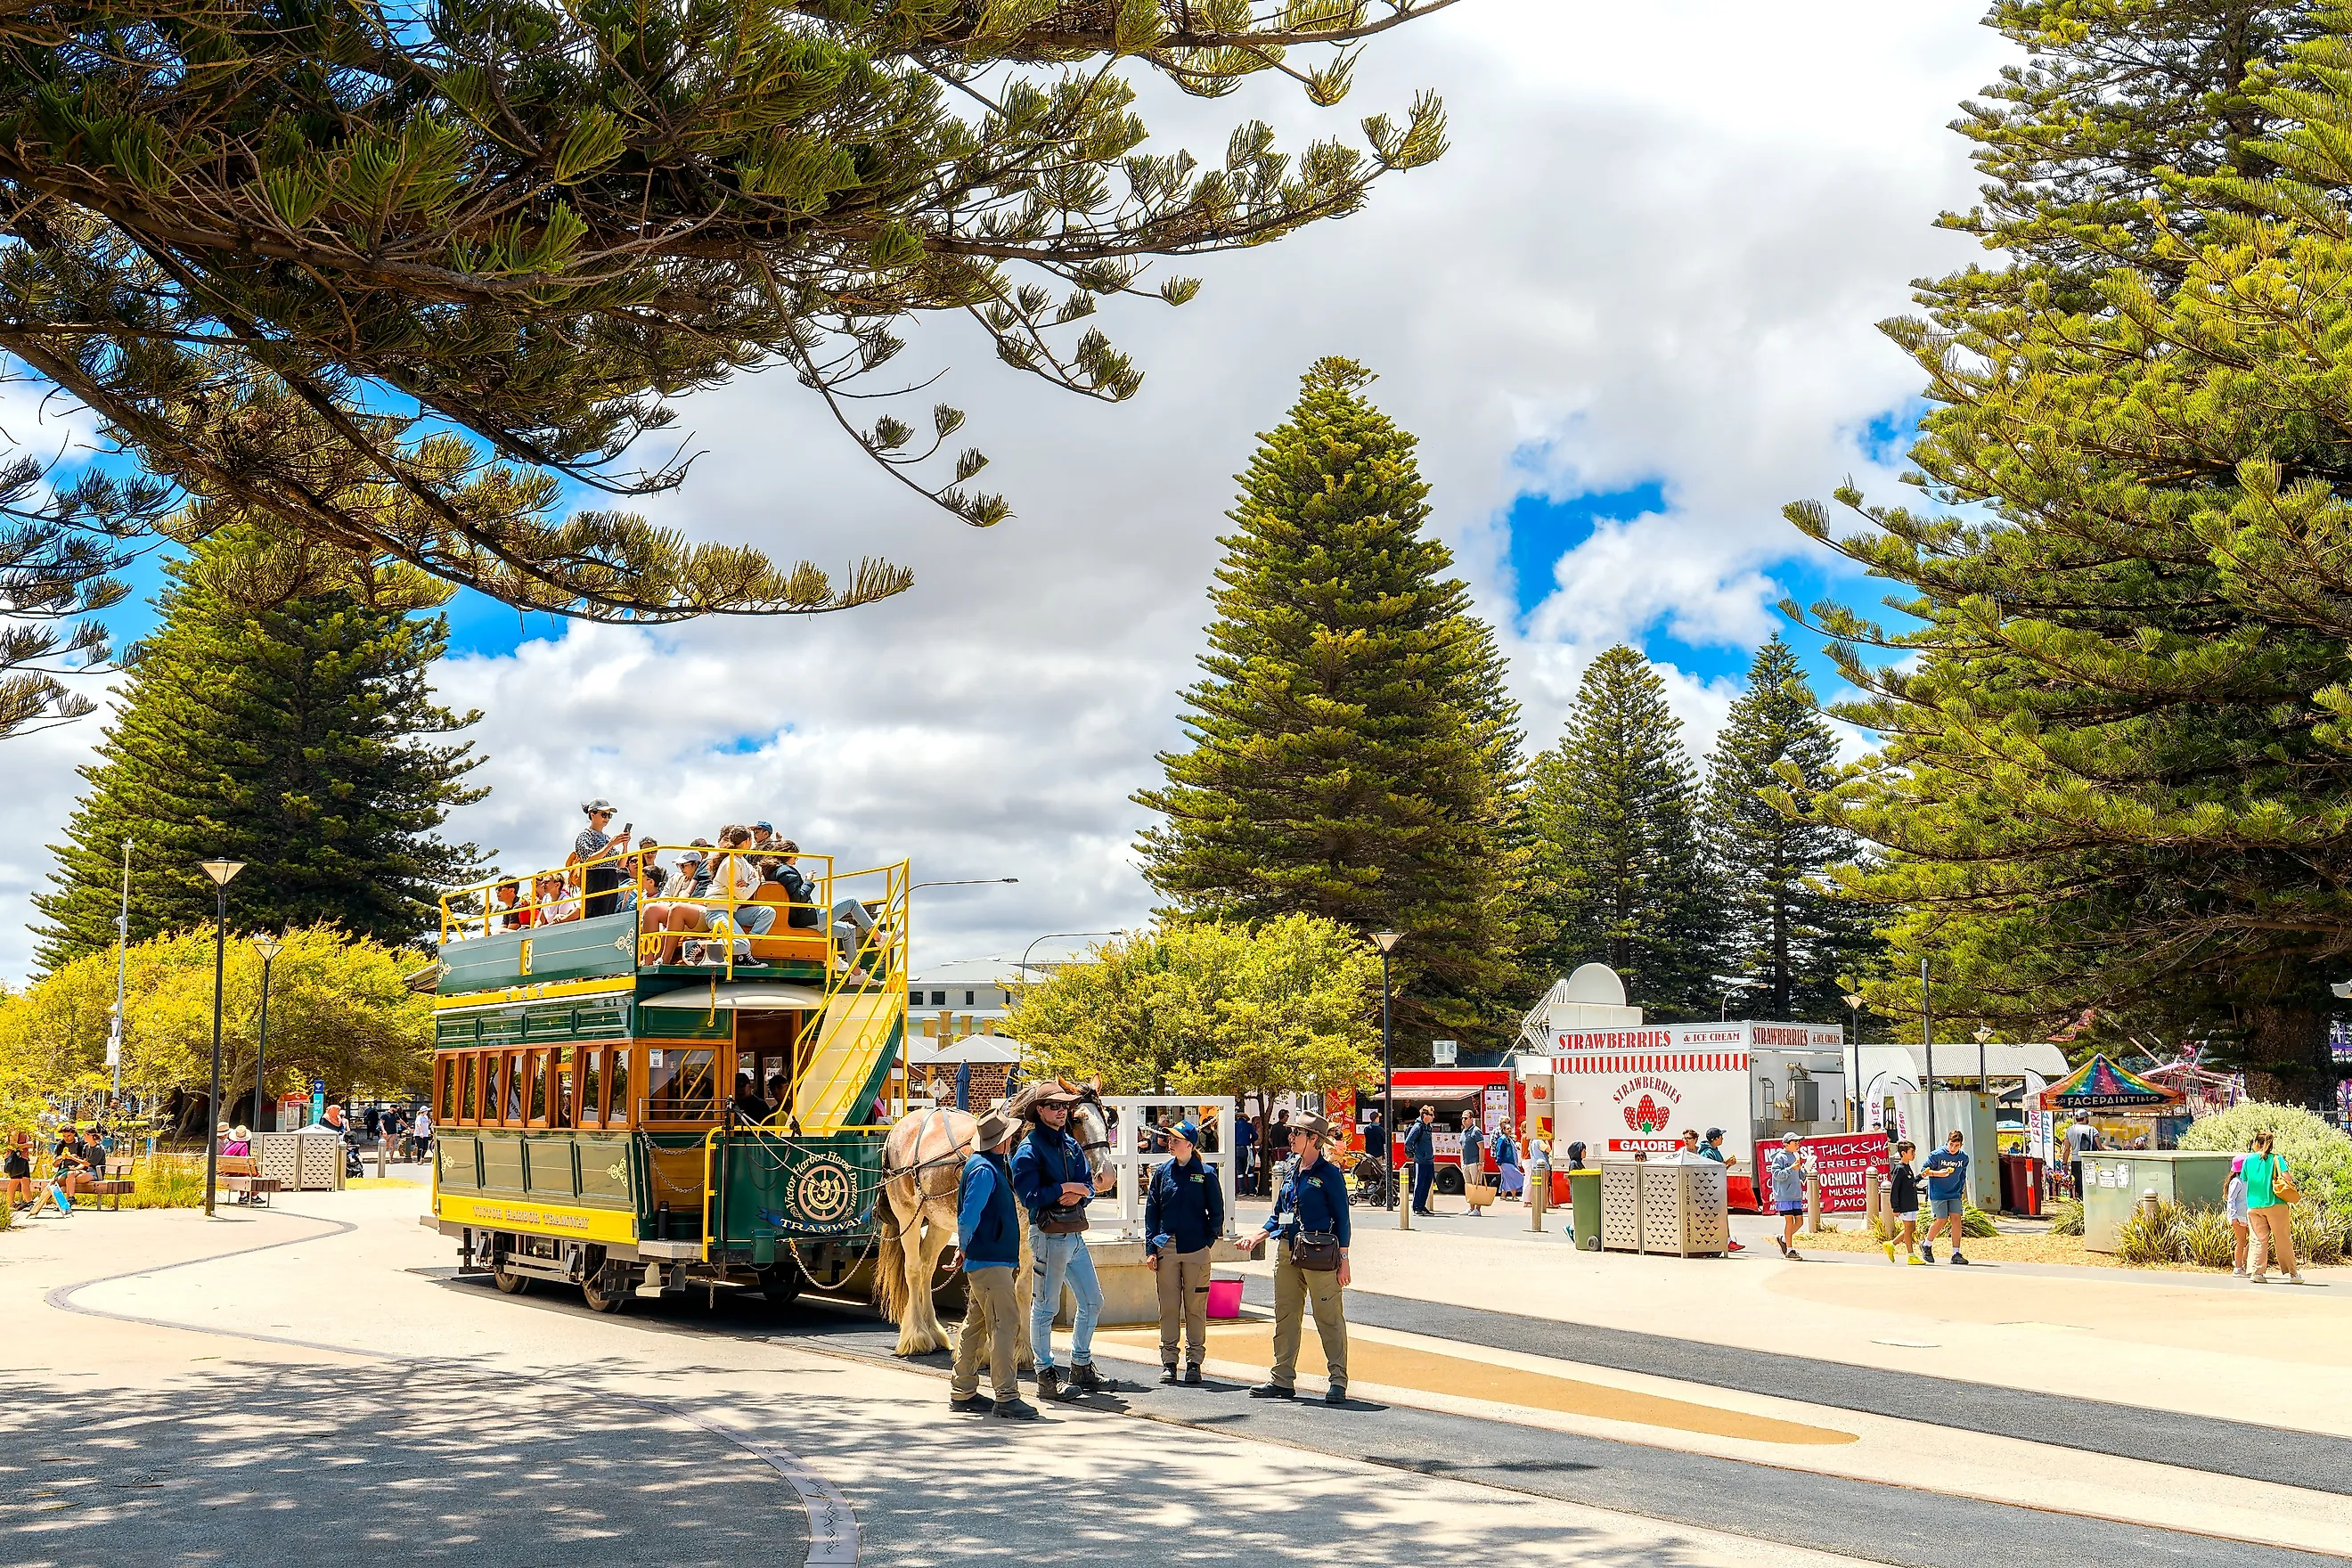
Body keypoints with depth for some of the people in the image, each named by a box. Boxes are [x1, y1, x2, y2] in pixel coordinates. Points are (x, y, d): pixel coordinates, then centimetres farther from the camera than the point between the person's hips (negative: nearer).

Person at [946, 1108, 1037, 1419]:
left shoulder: (991, 1166, 15)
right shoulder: (985, 1170, -18)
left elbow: (969, 1216, 23)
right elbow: (968, 1217, -22)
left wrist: (965, 1247, 18)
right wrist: (965, 1247, -7)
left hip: (984, 1261, 10)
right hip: (991, 1261, -10)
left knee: (976, 1325, 15)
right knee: (1005, 1325, -10)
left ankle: (962, 1393, 22)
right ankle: (1006, 1397, -11)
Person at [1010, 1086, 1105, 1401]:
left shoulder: (1071, 1145, 13)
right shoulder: (1029, 1150, -10)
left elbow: (1088, 1184, 11)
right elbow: (1029, 1197, -17)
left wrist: (1079, 1194, -10)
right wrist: (1063, 1189, -16)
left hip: (1075, 1235, 8)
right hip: (1048, 1236, -8)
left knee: (1092, 1301, 13)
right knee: (1045, 1307, -1)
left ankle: (1081, 1366, 27)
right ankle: (1046, 1375, 7)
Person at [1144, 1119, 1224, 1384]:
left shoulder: (1205, 1174, -1)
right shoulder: (1163, 1171, 6)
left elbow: (1217, 1213, 6)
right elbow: (1151, 1211, 7)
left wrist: (1208, 1241, -1)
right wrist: (1150, 1248, 2)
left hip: (1196, 1250, -2)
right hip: (1167, 1248, 2)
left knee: (1196, 1308, 2)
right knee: (1168, 1306, 4)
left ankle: (1194, 1362, 10)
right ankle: (1168, 1361, 12)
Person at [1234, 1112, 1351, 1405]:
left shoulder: (1329, 1174, -7)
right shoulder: (1289, 1170, 13)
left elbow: (1341, 1218, -6)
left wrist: (1343, 1260, -9)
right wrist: (1258, 1237, 8)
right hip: (1288, 1252, 8)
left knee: (1329, 1318, -2)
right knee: (1285, 1316, 10)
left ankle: (1338, 1381, 3)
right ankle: (1283, 1379, 17)